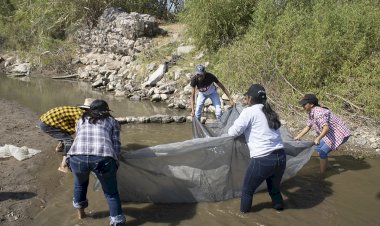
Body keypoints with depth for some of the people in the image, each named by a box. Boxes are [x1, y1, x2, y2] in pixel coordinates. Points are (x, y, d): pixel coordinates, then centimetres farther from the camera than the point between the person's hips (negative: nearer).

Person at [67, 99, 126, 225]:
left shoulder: (81, 120, 33)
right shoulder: (112, 121, 27)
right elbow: (116, 146, 17)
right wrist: (112, 164, 29)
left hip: (77, 157, 3)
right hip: (103, 158, -2)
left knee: (80, 183, 34)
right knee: (111, 192, 20)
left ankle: (80, 211, 50)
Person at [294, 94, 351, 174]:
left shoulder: (318, 113, -28)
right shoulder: (311, 113, 3)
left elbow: (326, 128, -39)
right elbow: (308, 127, 16)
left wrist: (318, 138, -54)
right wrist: (297, 137, 18)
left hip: (340, 134, -11)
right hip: (331, 133, 11)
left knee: (323, 152, -13)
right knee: (319, 148, 19)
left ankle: (321, 173, -1)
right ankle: (325, 166, 34)